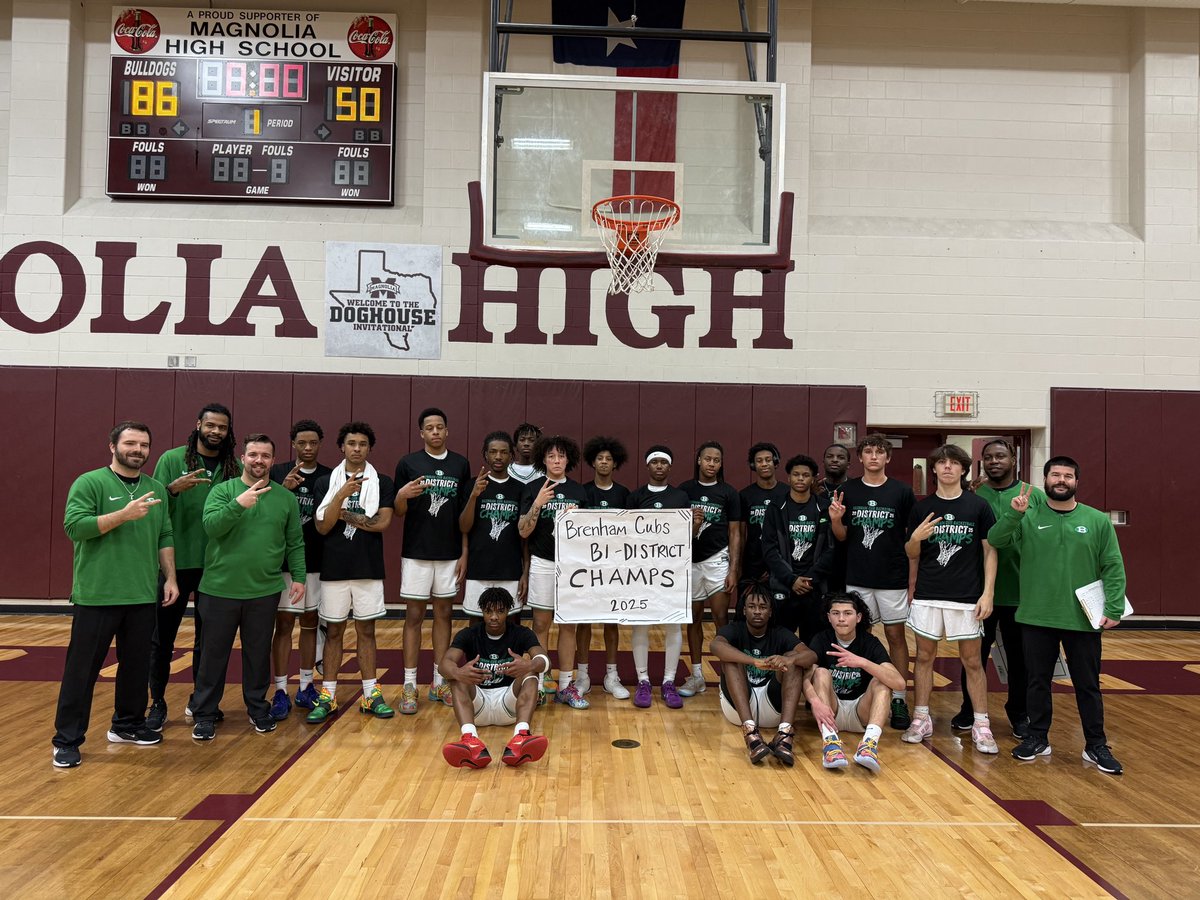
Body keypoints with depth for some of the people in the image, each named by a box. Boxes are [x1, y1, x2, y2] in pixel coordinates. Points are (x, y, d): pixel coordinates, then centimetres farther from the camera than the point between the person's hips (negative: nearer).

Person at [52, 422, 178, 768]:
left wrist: (170, 577, 7)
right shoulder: (90, 483, -5)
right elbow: (74, 526, -16)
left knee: (137, 665, 14)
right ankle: (67, 740, 12)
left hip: (143, 596, 5)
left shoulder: (156, 489, 10)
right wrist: (124, 514, -22)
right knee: (82, 668, 3)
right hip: (97, 596, -5)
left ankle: (128, 725, 30)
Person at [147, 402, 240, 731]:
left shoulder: (236, 468, 3)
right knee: (162, 636, 7)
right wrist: (173, 489, -22)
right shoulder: (172, 460, -3)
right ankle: (157, 702, 21)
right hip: (175, 562, -2)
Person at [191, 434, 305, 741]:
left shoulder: (286, 498, 4)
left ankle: (258, 708, 28)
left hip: (264, 591, 1)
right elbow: (211, 526, -15)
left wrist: (299, 577, 1)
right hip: (220, 590, -1)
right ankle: (205, 715, 21)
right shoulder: (222, 491, -1)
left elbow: (295, 543, 7)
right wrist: (238, 504, -27)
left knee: (258, 654, 13)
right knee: (213, 654, 9)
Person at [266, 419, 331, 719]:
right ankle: (280, 692, 7)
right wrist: (284, 489, -20)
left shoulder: (329, 477, 4)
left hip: (317, 562, 2)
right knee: (283, 625, 0)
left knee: (310, 623, 11)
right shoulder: (278, 472, -1)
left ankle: (306, 688, 22)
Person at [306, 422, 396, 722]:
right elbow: (323, 527, -8)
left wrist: (344, 514, -9)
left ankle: (371, 695, 16)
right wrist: (342, 494, -21)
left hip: (368, 568, 0)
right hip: (334, 568, 0)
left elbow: (383, 522, -10)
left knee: (366, 630, 8)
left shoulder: (382, 483, 1)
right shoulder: (326, 482, 2)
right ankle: (327, 696, 15)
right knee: (334, 631, 8)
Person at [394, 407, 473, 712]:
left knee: (444, 614, 8)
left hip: (450, 554, 2)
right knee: (414, 616, 2)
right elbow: (398, 512, 1)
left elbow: (465, 513, 6)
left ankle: (439, 681, 18)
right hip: (416, 553, -2)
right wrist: (402, 496, -21)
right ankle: (409, 685, 8)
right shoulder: (408, 464, -2)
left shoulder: (461, 464, 4)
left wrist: (465, 553, 1)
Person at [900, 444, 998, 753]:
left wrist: (988, 593, -6)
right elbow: (911, 554, 9)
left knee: (972, 660, 4)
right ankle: (921, 719, 19)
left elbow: (990, 551, 1)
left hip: (966, 596, -2)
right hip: (927, 595, 2)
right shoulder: (921, 508, 4)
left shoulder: (978, 506, 0)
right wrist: (916, 538, -14)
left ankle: (981, 725, 15)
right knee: (924, 656, 8)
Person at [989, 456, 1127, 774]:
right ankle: (1037, 739, 25)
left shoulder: (1098, 521, 1)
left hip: (1084, 620, 0)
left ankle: (1096, 746, 24)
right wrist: (1013, 514, -27)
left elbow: (1114, 568, 0)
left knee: (1088, 685, 10)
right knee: (1038, 682, 12)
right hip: (1037, 619, 0)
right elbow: (995, 540, -12)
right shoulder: (1028, 518, 0)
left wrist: (1114, 609, -7)